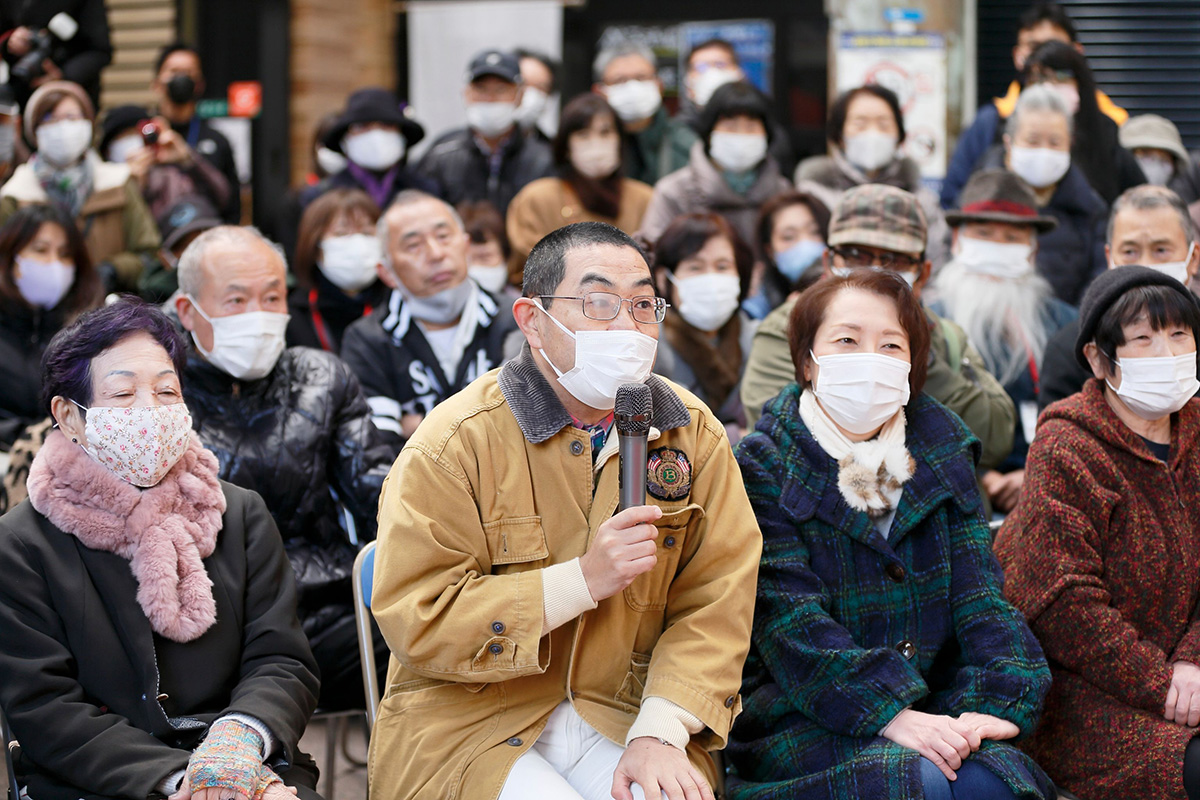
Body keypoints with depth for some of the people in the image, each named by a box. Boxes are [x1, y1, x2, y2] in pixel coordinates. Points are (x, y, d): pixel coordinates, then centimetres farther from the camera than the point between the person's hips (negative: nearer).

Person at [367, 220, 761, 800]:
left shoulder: (694, 435, 3)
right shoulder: (454, 441, -9)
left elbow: (715, 606, -1)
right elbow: (415, 620, -14)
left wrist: (660, 733, -16)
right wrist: (583, 580, -20)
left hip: (620, 714, 3)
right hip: (469, 723, -3)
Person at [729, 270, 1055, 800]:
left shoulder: (943, 453, 13)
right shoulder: (763, 467, -2)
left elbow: (978, 593, 5)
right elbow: (789, 617, -12)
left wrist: (998, 700, -14)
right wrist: (889, 712, -25)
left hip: (928, 706, 4)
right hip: (795, 712, -4)